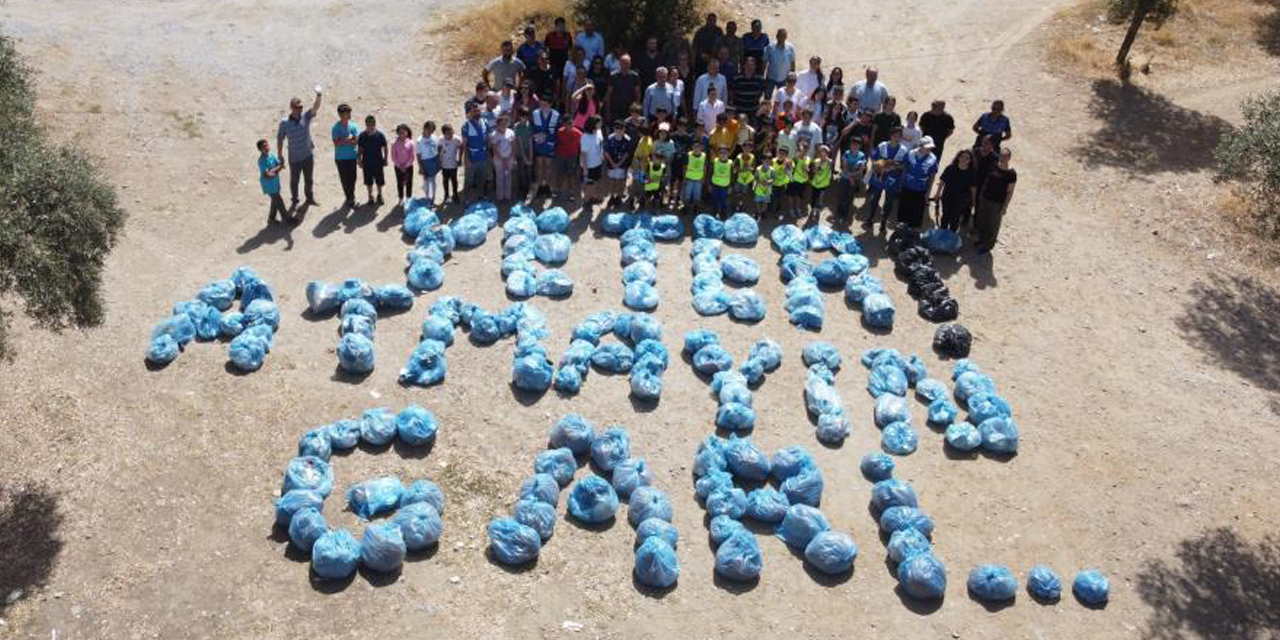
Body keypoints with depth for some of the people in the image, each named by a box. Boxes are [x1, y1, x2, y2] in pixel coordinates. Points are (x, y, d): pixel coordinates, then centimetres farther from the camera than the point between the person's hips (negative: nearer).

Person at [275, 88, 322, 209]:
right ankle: (294, 200, 34)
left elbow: (315, 107, -26)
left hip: (308, 155, 3)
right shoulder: (284, 122, -16)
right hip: (294, 158, -2)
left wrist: (318, 95, -45)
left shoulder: (306, 116, -10)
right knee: (294, 181, 14)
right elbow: (280, 140, -8)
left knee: (308, 179, 20)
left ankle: (310, 197, 41)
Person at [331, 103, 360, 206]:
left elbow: (356, 141, -10)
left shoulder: (353, 126, -5)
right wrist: (349, 139, -19)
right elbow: (336, 143, -17)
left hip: (352, 156, 2)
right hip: (341, 158, -2)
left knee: (352, 178, 8)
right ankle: (349, 198, 19)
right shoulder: (335, 128, -12)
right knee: (344, 179, 5)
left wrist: (343, 140, -19)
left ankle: (351, 196, 28)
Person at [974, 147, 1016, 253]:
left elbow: (1010, 192, -11)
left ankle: (987, 246, 22)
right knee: (981, 221, 18)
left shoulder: (1011, 174, -15)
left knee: (992, 226, 6)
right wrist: (981, 194, 13)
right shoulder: (993, 167, 0)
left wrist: (1005, 206, -12)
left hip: (998, 203, -5)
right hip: (985, 199, 5)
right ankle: (981, 240, 39)